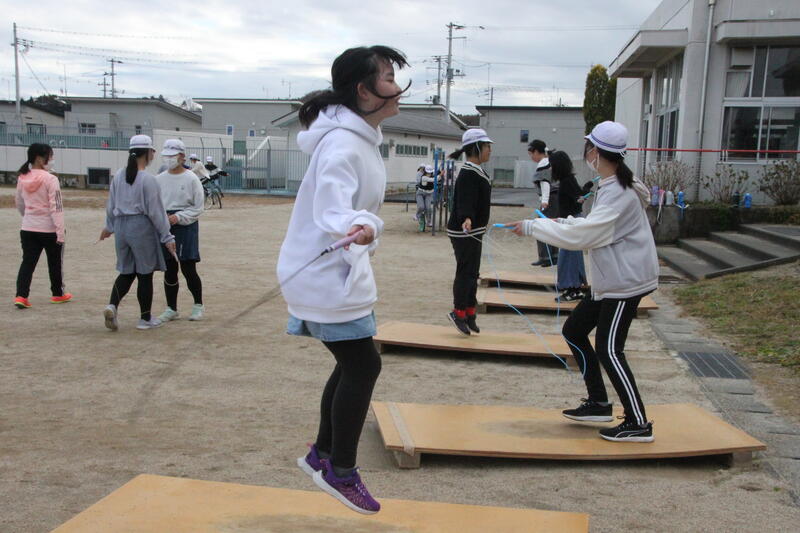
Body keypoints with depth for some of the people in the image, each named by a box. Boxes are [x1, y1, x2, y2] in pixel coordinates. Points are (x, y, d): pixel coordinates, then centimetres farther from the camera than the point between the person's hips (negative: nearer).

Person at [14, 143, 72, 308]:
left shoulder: (22, 178, 4)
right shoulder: (50, 179, -15)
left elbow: (19, 204, 15)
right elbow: (56, 207, -19)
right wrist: (61, 231, -19)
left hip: (28, 228, 5)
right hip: (49, 228, -5)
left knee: (28, 262, 6)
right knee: (55, 262, 12)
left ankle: (21, 295, -6)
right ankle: (58, 294, 26)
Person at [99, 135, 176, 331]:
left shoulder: (119, 175, 4)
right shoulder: (148, 179, -14)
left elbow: (111, 204, 13)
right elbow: (155, 211, -13)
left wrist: (109, 226, 28)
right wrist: (167, 237, -6)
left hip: (121, 226, 6)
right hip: (142, 227, -6)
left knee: (127, 272, 16)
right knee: (145, 274, 6)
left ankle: (112, 306, -4)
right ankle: (145, 319, 15)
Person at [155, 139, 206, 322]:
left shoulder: (191, 178, -4)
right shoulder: (159, 179, 6)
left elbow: (198, 207, -4)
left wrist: (178, 217, -14)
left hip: (186, 227, -4)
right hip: (165, 228, 4)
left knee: (188, 269, -2)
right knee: (169, 269, 7)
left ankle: (198, 306, 16)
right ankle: (171, 309, 18)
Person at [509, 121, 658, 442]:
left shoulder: (619, 194, -21)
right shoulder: (613, 186, 10)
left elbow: (581, 236, -25)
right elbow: (596, 227, 20)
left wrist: (533, 227, -18)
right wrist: (562, 222, 9)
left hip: (626, 281, -10)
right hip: (610, 280, 10)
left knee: (608, 349, -9)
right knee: (574, 330, 13)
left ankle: (638, 423, 0)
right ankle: (599, 404, 22)